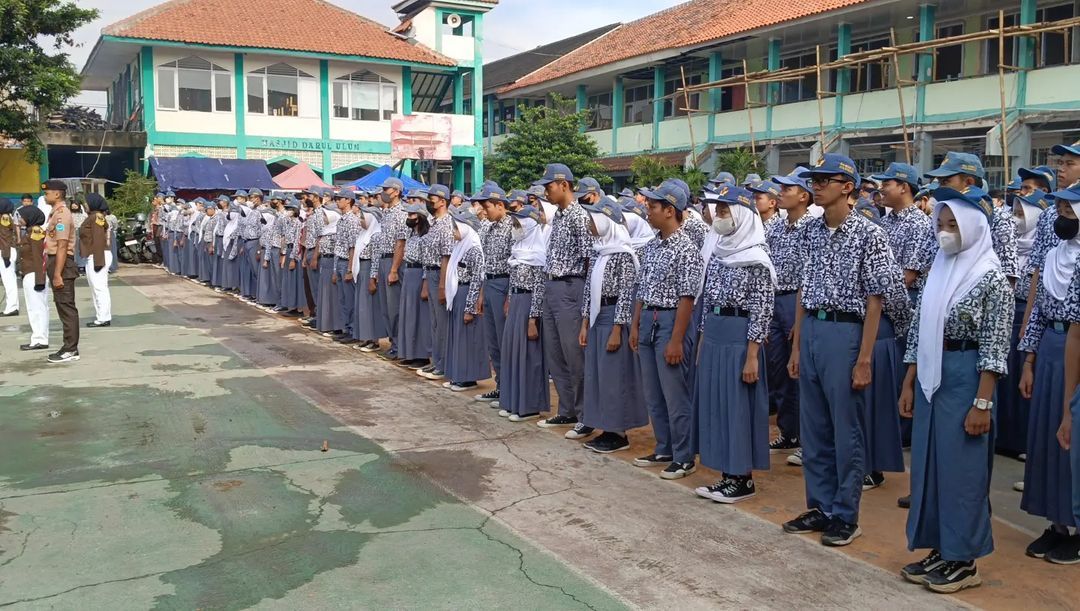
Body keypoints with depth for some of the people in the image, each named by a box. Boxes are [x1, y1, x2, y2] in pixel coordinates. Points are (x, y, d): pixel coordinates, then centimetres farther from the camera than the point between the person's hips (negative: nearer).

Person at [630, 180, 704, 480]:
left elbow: (686, 298, -16)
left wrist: (676, 340, -18)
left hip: (670, 322, -8)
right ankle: (664, 450, 27)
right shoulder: (651, 247, 11)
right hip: (647, 323, 8)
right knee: (652, 394, 14)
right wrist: (635, 325, 13)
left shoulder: (687, 249, -13)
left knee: (675, 395, 0)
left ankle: (684, 458, 12)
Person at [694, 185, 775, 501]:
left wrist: (752, 357, -17)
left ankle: (745, 480, 11)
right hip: (713, 337, 8)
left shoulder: (755, 258, -11)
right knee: (715, 403, 11)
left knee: (739, 406, -1)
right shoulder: (719, 253, 12)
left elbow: (761, 311, -14)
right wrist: (702, 342, 15)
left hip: (739, 338, -8)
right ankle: (728, 476, 21)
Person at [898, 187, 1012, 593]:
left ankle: (963, 560, 15)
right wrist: (908, 384, 11)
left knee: (961, 468, 1)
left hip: (965, 377, -7)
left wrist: (982, 403, -17)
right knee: (927, 463, 11)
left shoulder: (991, 277, -10)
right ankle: (939, 549, 24)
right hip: (929, 377, 7)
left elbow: (994, 348, -13)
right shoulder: (939, 271, 11)